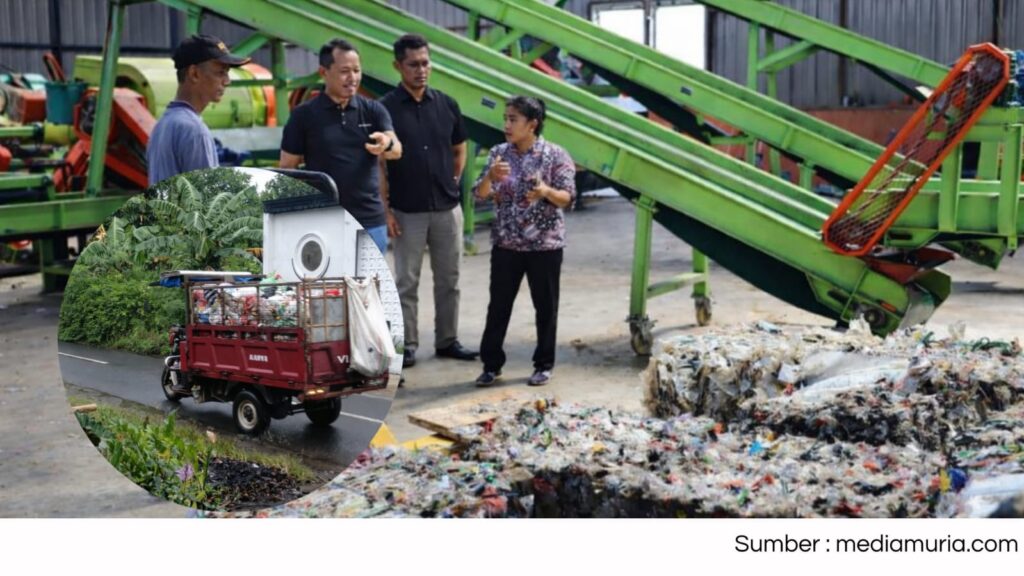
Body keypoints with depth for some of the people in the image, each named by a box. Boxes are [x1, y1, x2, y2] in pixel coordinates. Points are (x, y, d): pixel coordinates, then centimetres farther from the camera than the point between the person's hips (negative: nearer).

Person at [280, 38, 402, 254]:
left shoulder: (373, 110, 5)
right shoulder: (304, 116, -1)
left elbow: (397, 151, -9)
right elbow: (287, 169, 1)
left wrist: (387, 144, -33)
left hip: (371, 222, 3)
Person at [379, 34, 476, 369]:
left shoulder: (446, 105, 5)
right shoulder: (386, 109, -6)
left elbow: (459, 150, 17)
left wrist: (453, 184, 7)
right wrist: (385, 209, -9)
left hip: (447, 208, 4)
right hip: (407, 211, -3)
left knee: (448, 278, 10)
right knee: (407, 281, 5)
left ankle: (447, 340, 21)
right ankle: (407, 346, 13)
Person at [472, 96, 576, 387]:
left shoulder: (556, 156, -7)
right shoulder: (499, 153, 3)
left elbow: (567, 198, -10)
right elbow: (480, 194, -1)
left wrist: (546, 191, -31)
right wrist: (490, 176, -22)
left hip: (545, 244, -3)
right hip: (506, 243, 3)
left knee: (545, 306, 7)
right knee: (498, 305, 6)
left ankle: (544, 364, 21)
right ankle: (491, 364, 17)